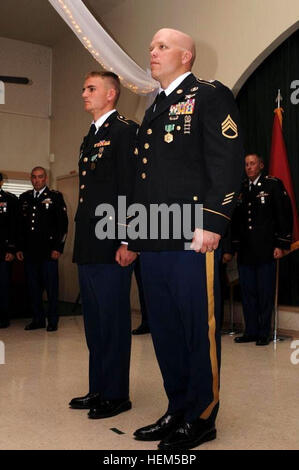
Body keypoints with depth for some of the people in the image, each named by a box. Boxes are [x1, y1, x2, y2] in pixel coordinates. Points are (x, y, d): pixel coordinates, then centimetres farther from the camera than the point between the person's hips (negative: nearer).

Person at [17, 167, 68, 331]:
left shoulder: (55, 196, 3)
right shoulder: (24, 198, 15)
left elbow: (63, 223, -1)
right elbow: (20, 224, 16)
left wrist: (58, 248, -7)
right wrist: (19, 248, 10)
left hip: (48, 250, -4)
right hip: (29, 250, 4)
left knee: (51, 286, 0)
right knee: (33, 286, 8)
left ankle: (53, 320, 11)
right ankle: (38, 319, 19)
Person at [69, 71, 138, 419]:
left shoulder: (125, 131, -7)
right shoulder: (90, 138, 21)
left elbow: (131, 190, -15)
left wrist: (127, 241, -20)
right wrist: (81, 240, 17)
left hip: (112, 246, -9)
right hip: (88, 246, 10)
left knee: (113, 320, -1)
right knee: (94, 321, 15)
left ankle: (116, 394, 12)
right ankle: (98, 388, 27)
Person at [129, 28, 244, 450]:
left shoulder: (210, 96, 1)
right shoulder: (155, 109, 24)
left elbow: (227, 162, -10)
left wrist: (212, 224, -19)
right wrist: (134, 237, 19)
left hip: (191, 239, -8)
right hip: (154, 241, 8)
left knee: (198, 328, 0)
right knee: (165, 329, 12)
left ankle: (202, 418, 15)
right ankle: (178, 410, 26)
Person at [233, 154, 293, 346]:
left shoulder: (274, 185, 1)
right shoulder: (241, 188, 12)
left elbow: (285, 215, -3)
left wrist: (281, 245, -8)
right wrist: (234, 245, 13)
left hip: (265, 250, -4)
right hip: (245, 250, 4)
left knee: (265, 293, 1)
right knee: (248, 292, 8)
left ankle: (264, 333, 11)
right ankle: (251, 331, 17)